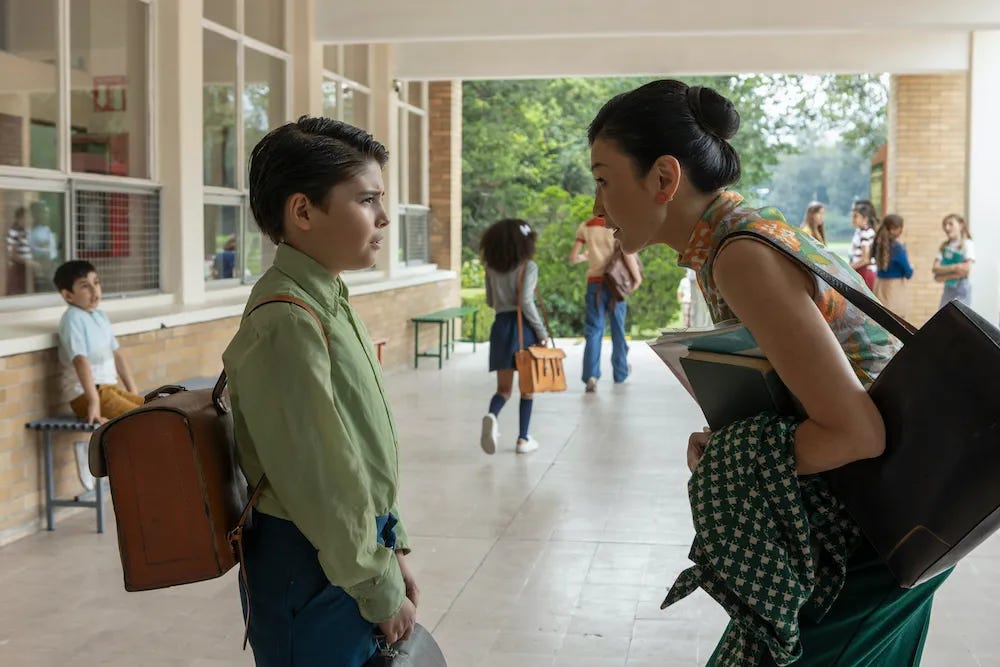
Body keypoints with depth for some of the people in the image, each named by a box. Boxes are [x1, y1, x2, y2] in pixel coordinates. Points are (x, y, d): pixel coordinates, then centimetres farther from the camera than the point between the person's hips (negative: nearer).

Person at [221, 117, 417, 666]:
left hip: (356, 554, 9)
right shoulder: (287, 323, -24)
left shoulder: (328, 301, 6)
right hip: (313, 567, -9)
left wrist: (391, 549, 13)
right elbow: (319, 481, -23)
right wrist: (382, 591, -14)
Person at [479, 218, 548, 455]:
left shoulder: (492, 269, 5)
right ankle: (523, 439, 12)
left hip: (500, 326, 4)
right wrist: (542, 332, -11)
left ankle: (492, 416, -22)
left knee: (503, 387, 9)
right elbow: (526, 302, -17)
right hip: (523, 326, -4)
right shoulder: (528, 267, -9)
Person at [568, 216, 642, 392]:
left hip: (594, 282, 1)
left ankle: (591, 375, -19)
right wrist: (638, 277, 1)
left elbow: (573, 258, 2)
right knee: (618, 330, 14)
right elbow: (628, 255, -13)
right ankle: (620, 373, 25)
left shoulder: (585, 227, 2)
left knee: (593, 331, -1)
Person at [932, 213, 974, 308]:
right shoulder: (944, 246, 10)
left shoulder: (967, 244, -6)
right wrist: (953, 268, -15)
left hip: (962, 288, -6)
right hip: (948, 288, 6)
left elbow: (966, 269, -17)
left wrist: (944, 276, -12)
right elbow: (935, 268, 0)